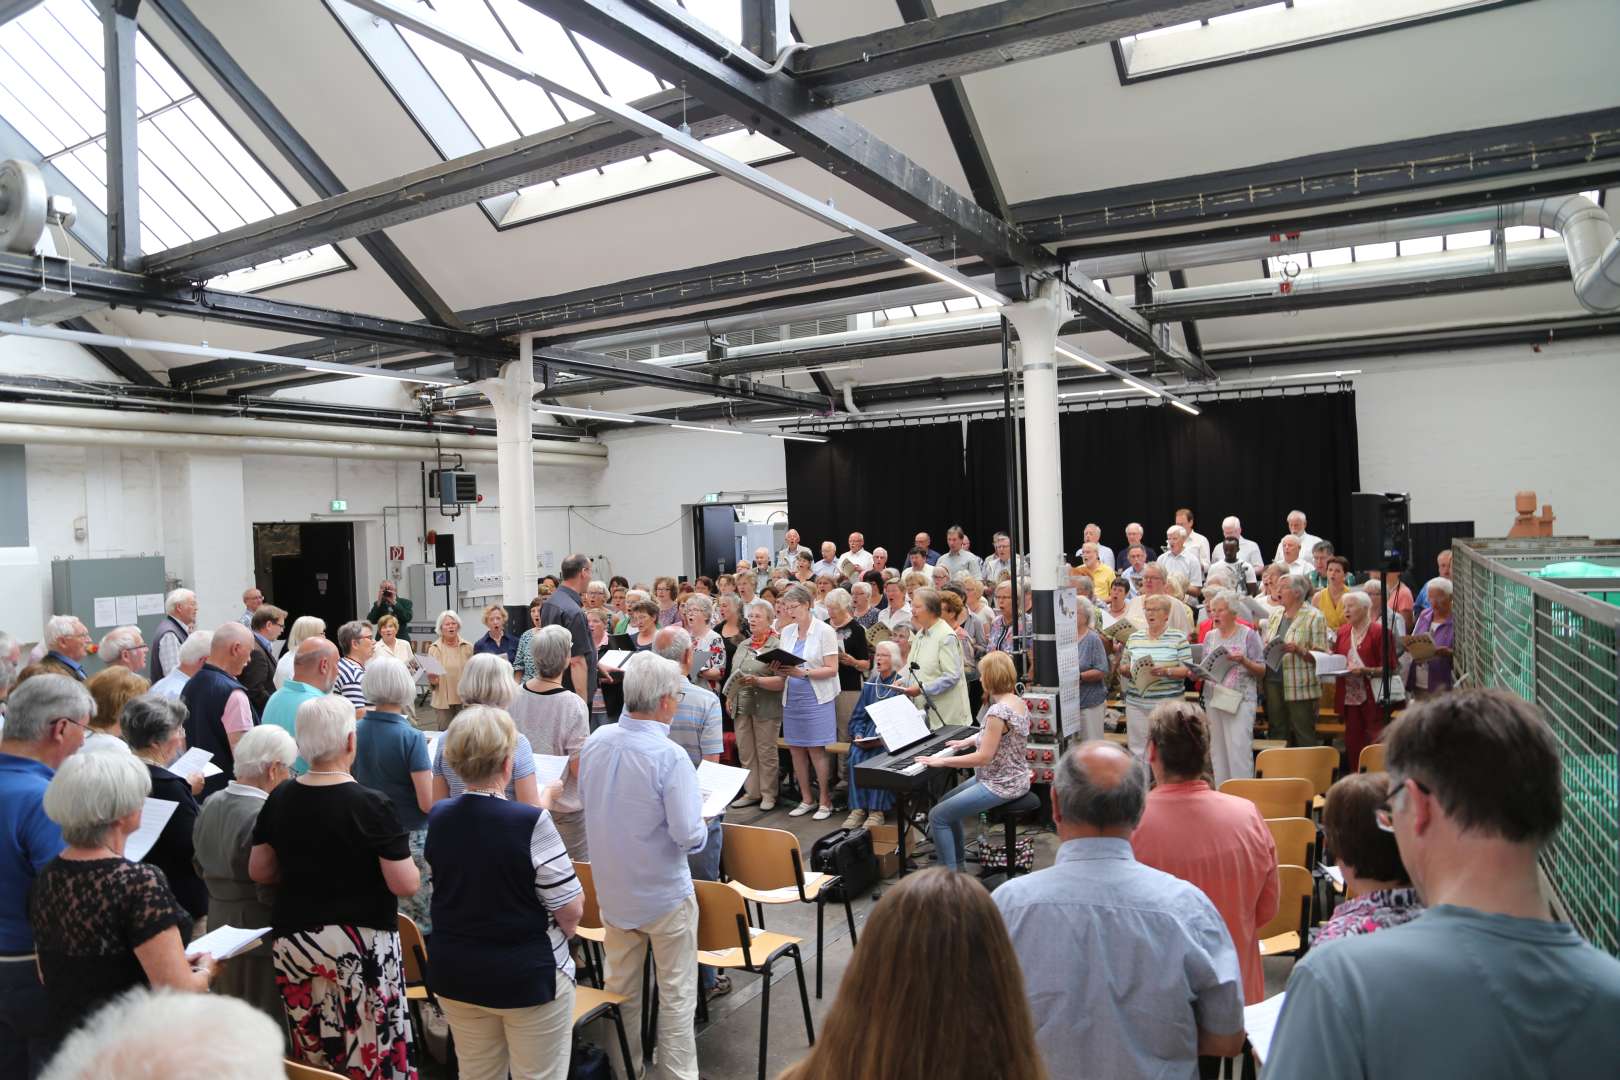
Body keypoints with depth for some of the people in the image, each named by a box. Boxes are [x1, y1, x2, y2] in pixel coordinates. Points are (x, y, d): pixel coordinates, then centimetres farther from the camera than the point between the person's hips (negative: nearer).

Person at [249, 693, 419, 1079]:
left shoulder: (279, 799, -2)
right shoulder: (371, 805, -17)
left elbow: (259, 871, 9)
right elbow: (405, 885, -16)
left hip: (292, 938, 6)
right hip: (360, 943, -5)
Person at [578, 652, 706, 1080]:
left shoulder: (596, 741, -8)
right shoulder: (670, 757, -26)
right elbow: (688, 835, -25)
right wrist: (701, 827, -4)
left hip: (612, 888, 6)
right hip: (664, 893, -6)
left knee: (621, 989, 21)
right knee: (676, 995, 11)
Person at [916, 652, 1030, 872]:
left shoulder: (998, 711, -26)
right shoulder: (1018, 702, 4)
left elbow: (984, 757, -26)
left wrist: (942, 761, -20)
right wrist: (967, 741, 21)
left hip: (999, 786, -10)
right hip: (1011, 778, 10)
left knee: (937, 816, -7)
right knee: (947, 802, 21)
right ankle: (957, 864, 29)